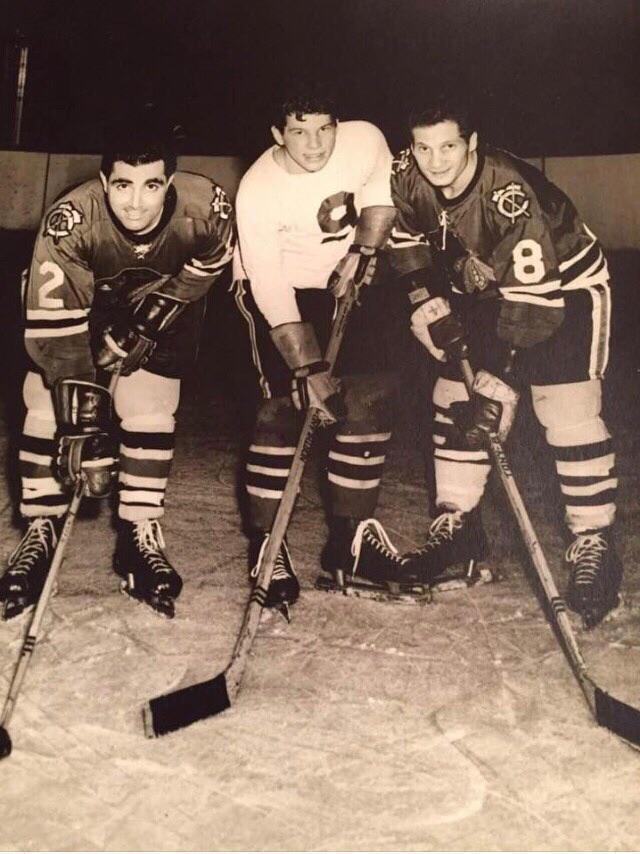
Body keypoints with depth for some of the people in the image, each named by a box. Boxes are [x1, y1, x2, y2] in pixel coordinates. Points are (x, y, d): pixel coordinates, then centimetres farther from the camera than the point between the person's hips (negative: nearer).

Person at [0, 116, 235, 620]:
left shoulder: (209, 209, -31)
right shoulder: (69, 223, -36)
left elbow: (204, 271, -9)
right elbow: (54, 328, -35)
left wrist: (155, 314, -10)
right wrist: (78, 410, -38)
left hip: (163, 304, 1)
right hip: (73, 304, -1)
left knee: (149, 409, -10)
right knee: (49, 408, -9)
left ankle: (140, 535, 4)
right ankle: (42, 531, 6)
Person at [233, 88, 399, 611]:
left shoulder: (365, 140, -17)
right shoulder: (258, 190, -26)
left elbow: (381, 193, 3)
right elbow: (273, 294, -27)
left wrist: (364, 250, -11)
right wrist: (309, 369, -30)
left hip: (349, 278, 4)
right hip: (275, 285, -4)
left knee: (372, 395, -5)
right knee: (284, 403, -17)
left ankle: (349, 539, 6)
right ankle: (265, 544, -4)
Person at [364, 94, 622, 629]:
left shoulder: (512, 194, -35)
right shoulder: (408, 178, -16)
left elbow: (531, 296, -38)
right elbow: (406, 238, 5)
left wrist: (495, 385, -40)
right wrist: (430, 303, -5)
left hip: (566, 288, -6)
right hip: (486, 291, 6)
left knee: (569, 413, -15)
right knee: (454, 398, 1)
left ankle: (594, 544, -1)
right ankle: (457, 525, 14)